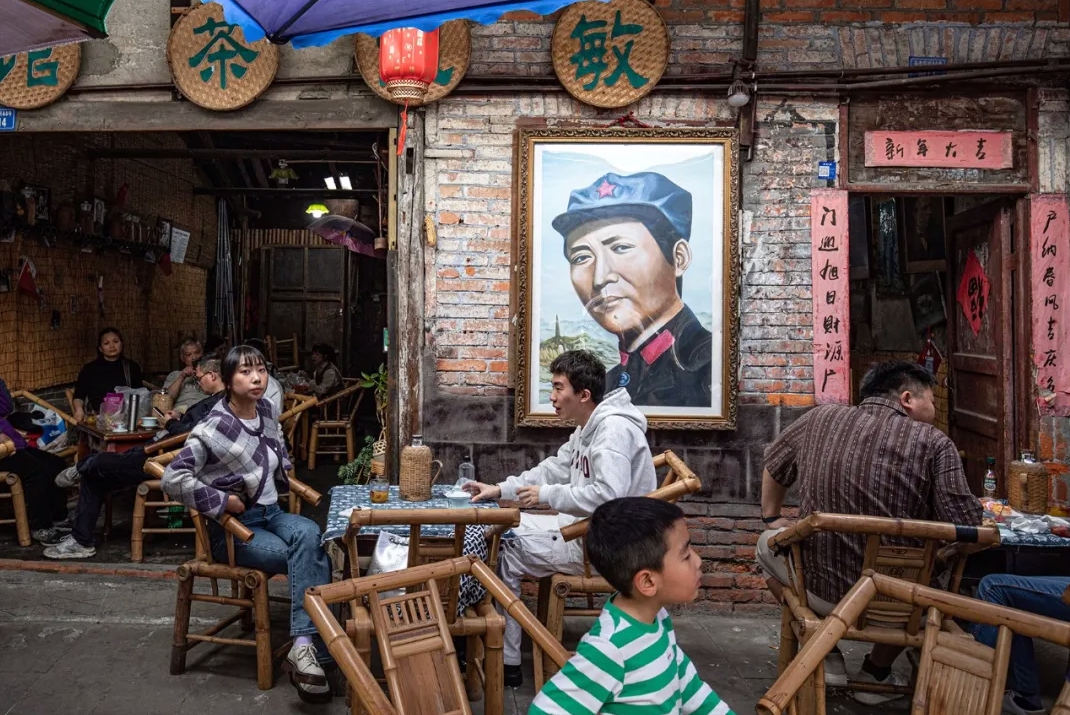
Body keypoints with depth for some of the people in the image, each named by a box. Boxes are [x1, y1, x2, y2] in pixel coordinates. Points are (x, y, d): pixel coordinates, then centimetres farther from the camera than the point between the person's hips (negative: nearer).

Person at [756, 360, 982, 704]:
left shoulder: (821, 417, 1)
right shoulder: (934, 442, -8)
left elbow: (773, 466, 16)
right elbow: (966, 529, -12)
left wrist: (772, 518, 32)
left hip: (822, 590, 1)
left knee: (768, 544, 30)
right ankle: (876, 675, 34)